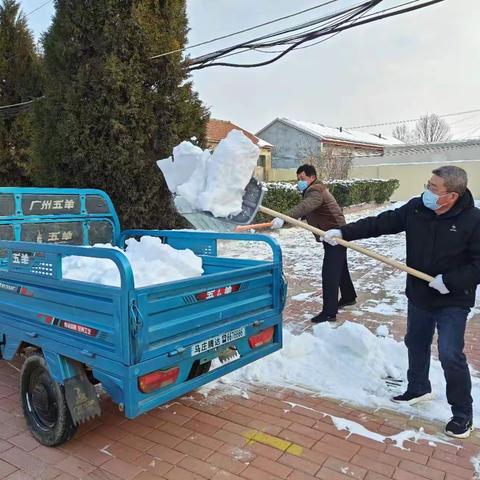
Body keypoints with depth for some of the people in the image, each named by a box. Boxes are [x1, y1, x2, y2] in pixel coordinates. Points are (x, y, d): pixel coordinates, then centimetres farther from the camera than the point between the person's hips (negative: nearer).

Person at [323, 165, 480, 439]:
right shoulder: (415, 209, -7)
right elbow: (380, 223, -5)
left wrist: (451, 281, -26)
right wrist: (343, 232, -11)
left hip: (453, 301, -5)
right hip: (419, 294, 6)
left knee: (450, 354, -9)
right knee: (416, 344, 19)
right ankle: (419, 389, 43)